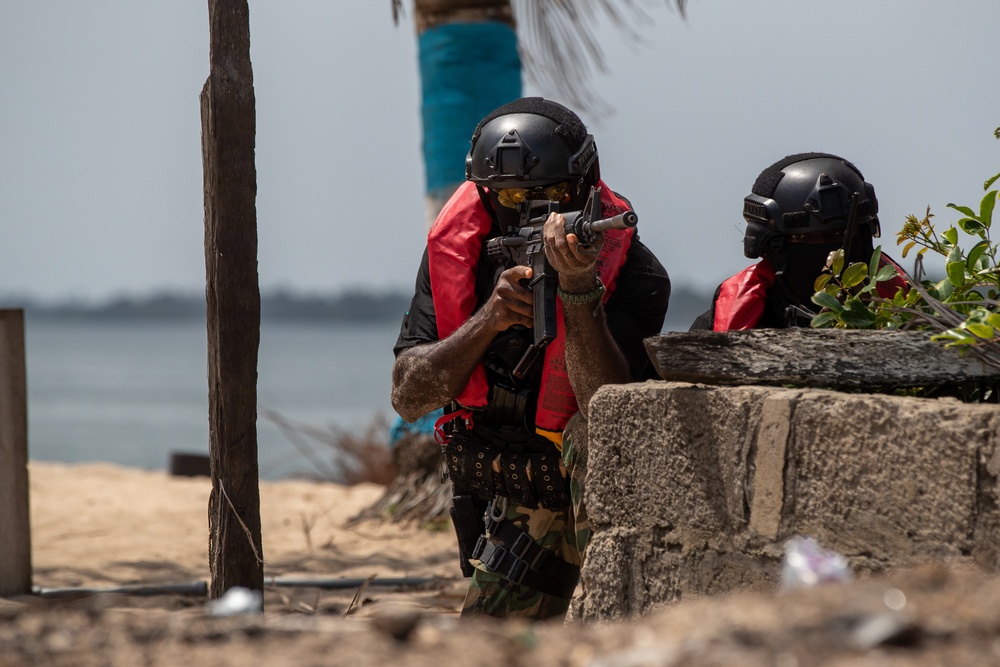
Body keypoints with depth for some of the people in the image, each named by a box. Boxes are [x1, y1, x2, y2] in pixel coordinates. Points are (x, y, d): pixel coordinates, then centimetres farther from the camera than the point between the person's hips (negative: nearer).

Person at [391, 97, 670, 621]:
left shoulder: (631, 272, -22)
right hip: (518, 507, 4)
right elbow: (408, 397, -14)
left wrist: (578, 285, -45)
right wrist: (488, 319, -30)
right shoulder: (457, 247, -10)